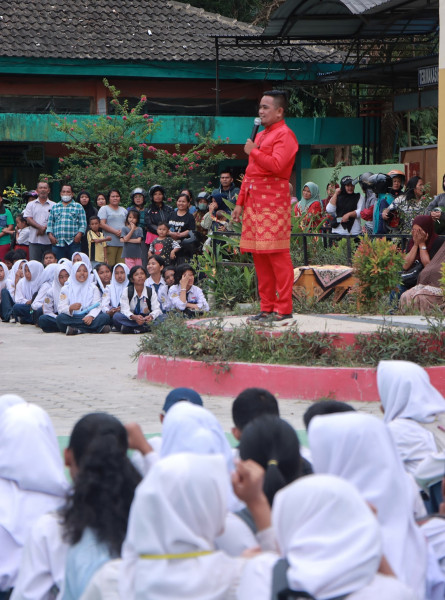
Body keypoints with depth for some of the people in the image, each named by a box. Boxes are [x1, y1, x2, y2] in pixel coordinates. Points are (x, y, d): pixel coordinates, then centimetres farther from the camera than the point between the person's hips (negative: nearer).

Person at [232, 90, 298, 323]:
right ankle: (266, 307, 12)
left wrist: (253, 151, -10)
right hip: (253, 202, 9)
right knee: (259, 256, 8)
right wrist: (240, 203, 20)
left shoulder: (284, 135, -6)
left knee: (277, 255, -9)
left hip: (273, 203, -9)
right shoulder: (260, 136, 23)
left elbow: (277, 165, -22)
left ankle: (283, 308, -8)